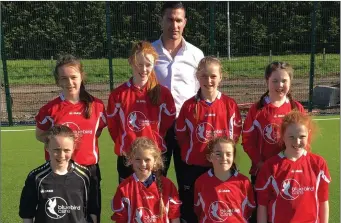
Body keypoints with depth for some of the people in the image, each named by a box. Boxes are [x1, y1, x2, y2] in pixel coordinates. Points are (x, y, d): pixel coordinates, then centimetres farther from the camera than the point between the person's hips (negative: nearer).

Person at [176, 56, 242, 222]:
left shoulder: (230, 104, -2)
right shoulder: (189, 105, -3)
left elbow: (235, 133, 4)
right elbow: (181, 135, 5)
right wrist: (192, 151, -1)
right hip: (193, 165, 0)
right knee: (189, 209, 10)